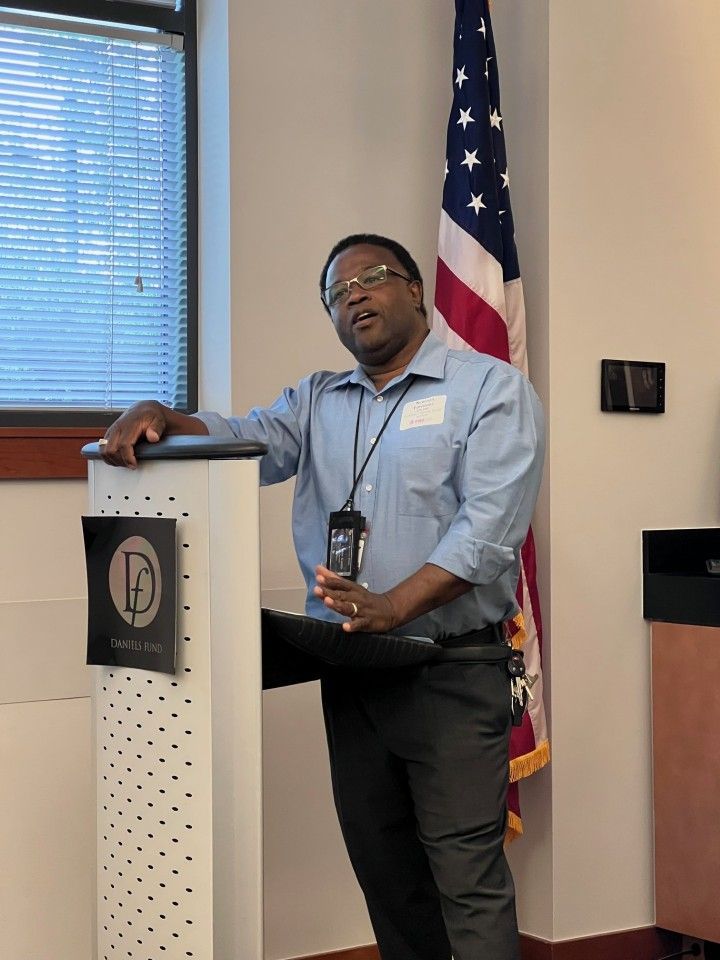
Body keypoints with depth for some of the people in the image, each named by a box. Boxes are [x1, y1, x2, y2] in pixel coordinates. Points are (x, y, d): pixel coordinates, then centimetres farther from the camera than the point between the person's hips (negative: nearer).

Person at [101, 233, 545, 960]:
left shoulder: (491, 391, -2)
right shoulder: (317, 401, 17)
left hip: (450, 674, -5)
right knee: (384, 873, 11)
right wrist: (161, 419, -17)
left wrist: (393, 607, -25)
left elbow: (488, 528, -13)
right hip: (351, 674, 5)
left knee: (467, 879, -6)